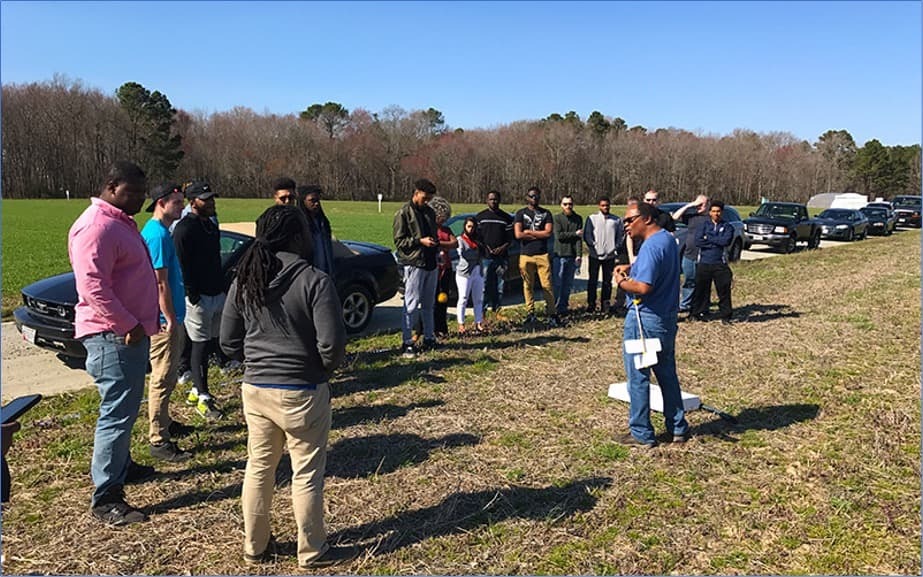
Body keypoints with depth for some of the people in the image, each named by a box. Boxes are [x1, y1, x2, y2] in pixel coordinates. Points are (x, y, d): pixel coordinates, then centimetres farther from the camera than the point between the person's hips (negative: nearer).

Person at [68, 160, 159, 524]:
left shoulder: (122, 222, 16)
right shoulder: (97, 226, -17)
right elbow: (93, 286, -25)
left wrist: (141, 324, 19)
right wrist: (129, 325, -23)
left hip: (132, 332, 11)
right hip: (112, 335, -11)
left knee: (125, 409, 22)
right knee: (117, 413, -7)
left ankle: (120, 466, 39)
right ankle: (106, 499, 0)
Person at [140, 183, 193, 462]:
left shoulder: (154, 231, 14)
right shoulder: (158, 234, -18)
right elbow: (160, 282, -22)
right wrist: (171, 320, -19)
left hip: (169, 318, 11)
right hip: (165, 320, -11)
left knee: (166, 377, 21)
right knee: (162, 379, -4)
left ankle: (163, 423, 36)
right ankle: (159, 441, 3)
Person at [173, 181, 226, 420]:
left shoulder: (211, 226, 15)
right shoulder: (185, 229, -13)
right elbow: (182, 266, -17)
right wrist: (192, 295, -20)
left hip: (216, 294, 8)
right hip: (198, 297, -8)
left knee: (208, 345, 14)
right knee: (200, 346, -2)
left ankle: (196, 390, 26)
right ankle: (203, 398, 5)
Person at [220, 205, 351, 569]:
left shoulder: (243, 281, 1)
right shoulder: (314, 281, -16)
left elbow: (228, 342, 5)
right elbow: (332, 343, -20)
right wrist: (326, 368, 1)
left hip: (255, 390, 5)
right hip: (302, 393, -5)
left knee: (258, 469, 19)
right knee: (307, 475, 9)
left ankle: (254, 547, 35)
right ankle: (312, 552, 25)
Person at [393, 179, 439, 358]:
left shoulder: (430, 212, 14)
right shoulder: (404, 213, -5)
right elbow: (399, 241, -8)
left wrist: (436, 243, 8)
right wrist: (420, 241, -18)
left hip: (431, 263, 7)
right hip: (414, 264, -7)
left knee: (429, 304, 14)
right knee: (412, 305, -7)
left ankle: (429, 337, 24)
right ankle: (407, 343, -2)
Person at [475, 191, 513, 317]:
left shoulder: (506, 218, 12)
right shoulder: (480, 216, 7)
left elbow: (510, 237, 12)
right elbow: (476, 236, 6)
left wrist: (503, 247, -7)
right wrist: (485, 248, -9)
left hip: (501, 257, 2)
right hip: (485, 257, -2)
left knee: (499, 285, 5)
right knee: (484, 285, -6)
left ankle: (496, 310, 15)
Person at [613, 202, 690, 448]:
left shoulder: (651, 246, -21)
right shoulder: (668, 239, 10)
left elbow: (643, 287, -29)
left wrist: (621, 281, -12)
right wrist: (631, 268, 9)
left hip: (645, 319, -10)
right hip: (668, 317, 10)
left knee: (638, 377, 2)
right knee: (667, 374, 18)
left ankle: (641, 434, 12)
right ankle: (677, 428, 27)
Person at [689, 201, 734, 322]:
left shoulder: (727, 227, 7)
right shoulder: (703, 225, 7)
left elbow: (726, 241, -12)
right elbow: (698, 241, -9)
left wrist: (708, 238, -8)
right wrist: (717, 242, -10)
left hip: (720, 264, 0)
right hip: (703, 263, 0)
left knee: (724, 289, 1)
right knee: (700, 289, 5)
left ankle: (725, 315, 9)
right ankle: (696, 313, 16)